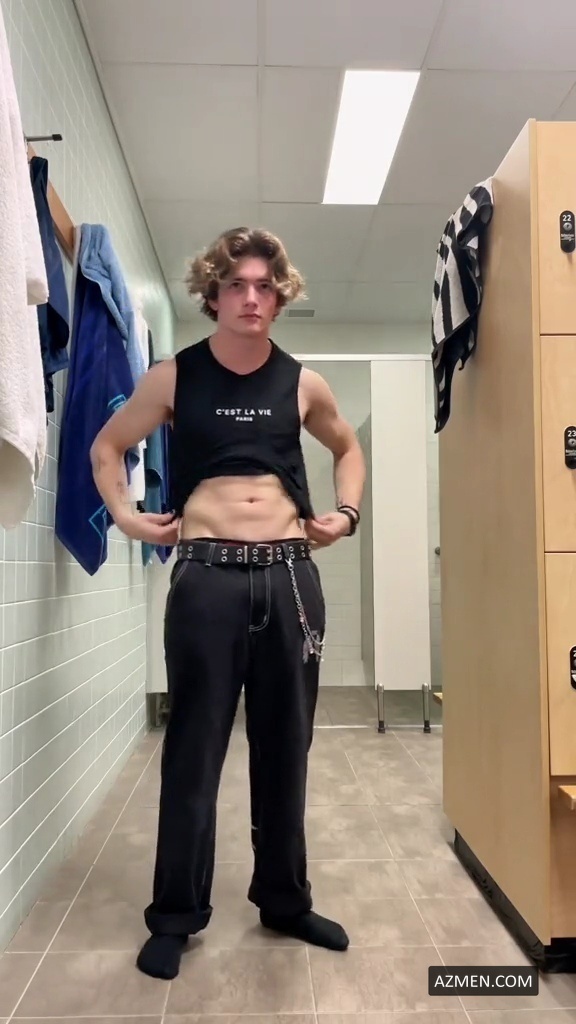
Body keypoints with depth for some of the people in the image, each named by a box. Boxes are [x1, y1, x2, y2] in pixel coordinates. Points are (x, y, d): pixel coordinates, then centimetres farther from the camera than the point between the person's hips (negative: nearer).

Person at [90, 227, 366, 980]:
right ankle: (176, 915, 23)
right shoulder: (174, 377, 2)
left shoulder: (302, 384, 7)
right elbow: (107, 446, 14)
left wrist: (346, 511, 8)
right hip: (206, 577, -2)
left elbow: (349, 449, 24)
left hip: (291, 575, 3)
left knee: (286, 744, 12)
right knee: (194, 747, 5)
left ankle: (285, 901, 31)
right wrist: (125, 515, 0)